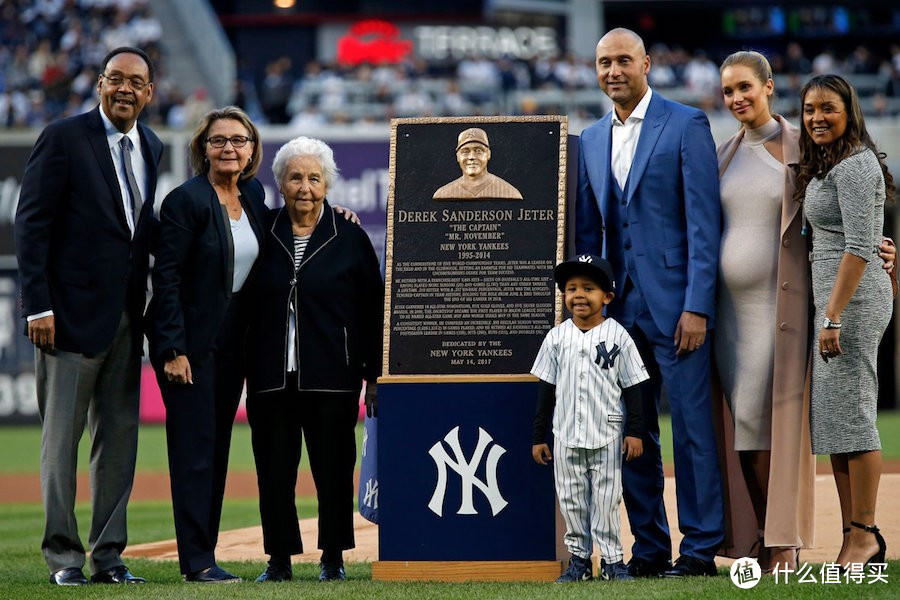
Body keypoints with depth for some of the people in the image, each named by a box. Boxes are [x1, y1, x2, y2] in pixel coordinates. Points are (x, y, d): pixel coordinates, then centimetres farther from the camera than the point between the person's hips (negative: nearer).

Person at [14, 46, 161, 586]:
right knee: (62, 438, 1)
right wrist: (38, 306, -14)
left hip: (127, 316, 6)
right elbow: (32, 224, -9)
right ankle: (64, 556, 6)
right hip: (73, 313, -6)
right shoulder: (64, 138, -6)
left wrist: (146, 304, 6)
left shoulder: (151, 148, 12)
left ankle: (108, 556, 13)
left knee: (120, 436, 7)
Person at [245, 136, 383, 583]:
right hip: (270, 375, 2)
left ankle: (333, 558, 13)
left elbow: (372, 309, 4)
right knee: (273, 469, 2)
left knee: (333, 468, 2)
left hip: (331, 376, -2)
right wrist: (243, 368, 6)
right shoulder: (262, 233, 7)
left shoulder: (349, 237, 3)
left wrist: (373, 375, 1)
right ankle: (279, 558, 10)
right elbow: (242, 303, 11)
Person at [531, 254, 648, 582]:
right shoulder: (556, 338, 4)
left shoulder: (617, 335, -2)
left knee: (606, 499, 0)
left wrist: (634, 431, -5)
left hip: (607, 435, -3)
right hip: (566, 435, 3)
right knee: (571, 500, 6)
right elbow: (546, 390, 8)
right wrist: (538, 436, 6)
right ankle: (579, 559, 14)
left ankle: (612, 560, 8)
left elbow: (632, 387, 0)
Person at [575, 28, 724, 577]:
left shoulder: (687, 125, -4)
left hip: (675, 304, -6)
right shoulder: (591, 140, 14)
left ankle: (700, 549, 1)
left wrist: (697, 306, -15)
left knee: (692, 426, -4)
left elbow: (703, 222, -9)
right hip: (620, 306, 6)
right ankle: (649, 547, 15)